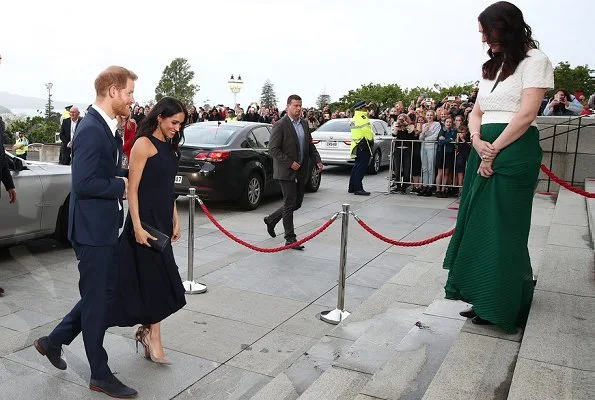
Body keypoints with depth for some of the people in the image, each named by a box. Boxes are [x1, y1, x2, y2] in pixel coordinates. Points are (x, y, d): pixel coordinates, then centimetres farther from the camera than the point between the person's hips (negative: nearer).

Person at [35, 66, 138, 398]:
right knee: (97, 299, 4)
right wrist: (121, 186, -15)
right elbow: (84, 183, -26)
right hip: (93, 229, -9)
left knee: (105, 293, 19)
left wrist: (122, 179, 3)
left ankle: (54, 341, 37)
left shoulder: (108, 128, 10)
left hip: (106, 227, 9)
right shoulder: (91, 130, -20)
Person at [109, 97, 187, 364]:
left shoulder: (168, 147, 13)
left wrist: (175, 220, 15)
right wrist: (137, 226, -19)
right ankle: (153, 338, 11)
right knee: (155, 279, -2)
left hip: (162, 220, 8)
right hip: (146, 220, -8)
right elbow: (132, 189, -15)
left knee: (155, 278, 12)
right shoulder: (144, 144, -12)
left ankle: (147, 330, 24)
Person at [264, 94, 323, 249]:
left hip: (301, 171, 7)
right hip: (287, 171, -7)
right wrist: (290, 163, -18)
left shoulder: (304, 123, 11)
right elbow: (273, 148, -14)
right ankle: (290, 239, 8)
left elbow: (310, 145, 18)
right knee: (290, 204, -2)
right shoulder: (280, 125, -11)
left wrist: (317, 160, 3)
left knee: (297, 203, 13)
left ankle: (271, 220, 34)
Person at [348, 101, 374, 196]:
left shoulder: (355, 117, 18)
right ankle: (358, 188, -9)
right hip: (363, 145, -11)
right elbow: (367, 131, -18)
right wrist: (371, 140, -8)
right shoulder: (362, 118, -14)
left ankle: (352, 187, 20)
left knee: (357, 166, 15)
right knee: (361, 167, -9)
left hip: (357, 145, 11)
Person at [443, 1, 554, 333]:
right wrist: (477, 141, -6)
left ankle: (502, 307, 12)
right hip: (483, 151, 8)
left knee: (503, 228, -2)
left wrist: (494, 152, -14)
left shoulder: (534, 60, -4)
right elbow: (477, 112, 14)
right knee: (478, 225, 8)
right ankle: (484, 300, 21)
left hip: (514, 151, -7)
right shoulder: (491, 67, 18)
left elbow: (527, 114, -14)